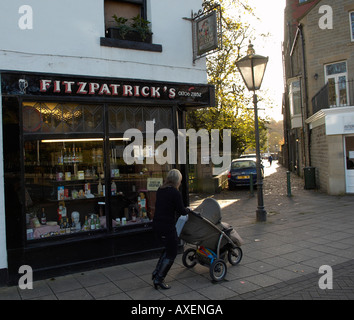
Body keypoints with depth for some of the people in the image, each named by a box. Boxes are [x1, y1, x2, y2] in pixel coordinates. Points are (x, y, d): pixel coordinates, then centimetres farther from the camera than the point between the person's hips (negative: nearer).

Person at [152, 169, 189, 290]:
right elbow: (182, 211, -12)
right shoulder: (175, 193, -16)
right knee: (171, 254, 7)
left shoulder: (160, 190, 7)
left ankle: (157, 272, 25)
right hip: (167, 227, -8)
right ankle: (159, 279, 10)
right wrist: (187, 209, 12)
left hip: (156, 224, 8)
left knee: (169, 248, 25)